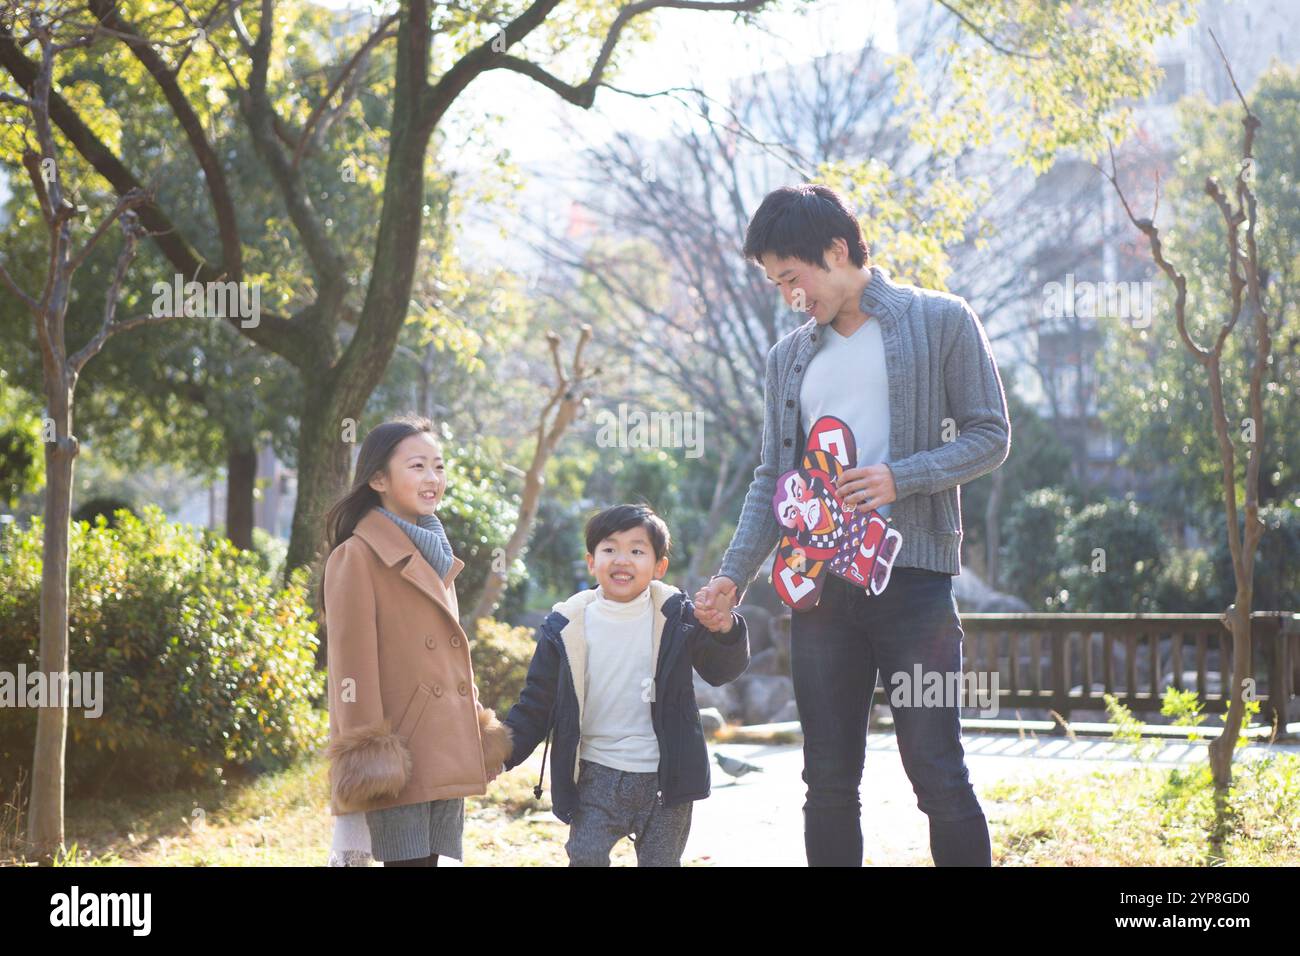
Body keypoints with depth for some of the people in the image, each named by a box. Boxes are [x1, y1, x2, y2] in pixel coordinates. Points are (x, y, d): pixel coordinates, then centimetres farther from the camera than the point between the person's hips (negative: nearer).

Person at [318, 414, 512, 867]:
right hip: (399, 762, -7)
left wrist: (477, 732, 18)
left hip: (443, 761, 8)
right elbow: (352, 669, -12)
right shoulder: (357, 557, -8)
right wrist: (365, 759, -16)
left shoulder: (435, 555, 17)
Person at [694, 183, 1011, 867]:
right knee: (829, 780, 5)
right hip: (818, 581, 5)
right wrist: (733, 577, 4)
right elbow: (772, 479, 16)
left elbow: (990, 436, 0)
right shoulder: (789, 356, 16)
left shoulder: (941, 322, 2)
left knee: (936, 771, -7)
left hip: (912, 575, -5)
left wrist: (900, 478, -16)